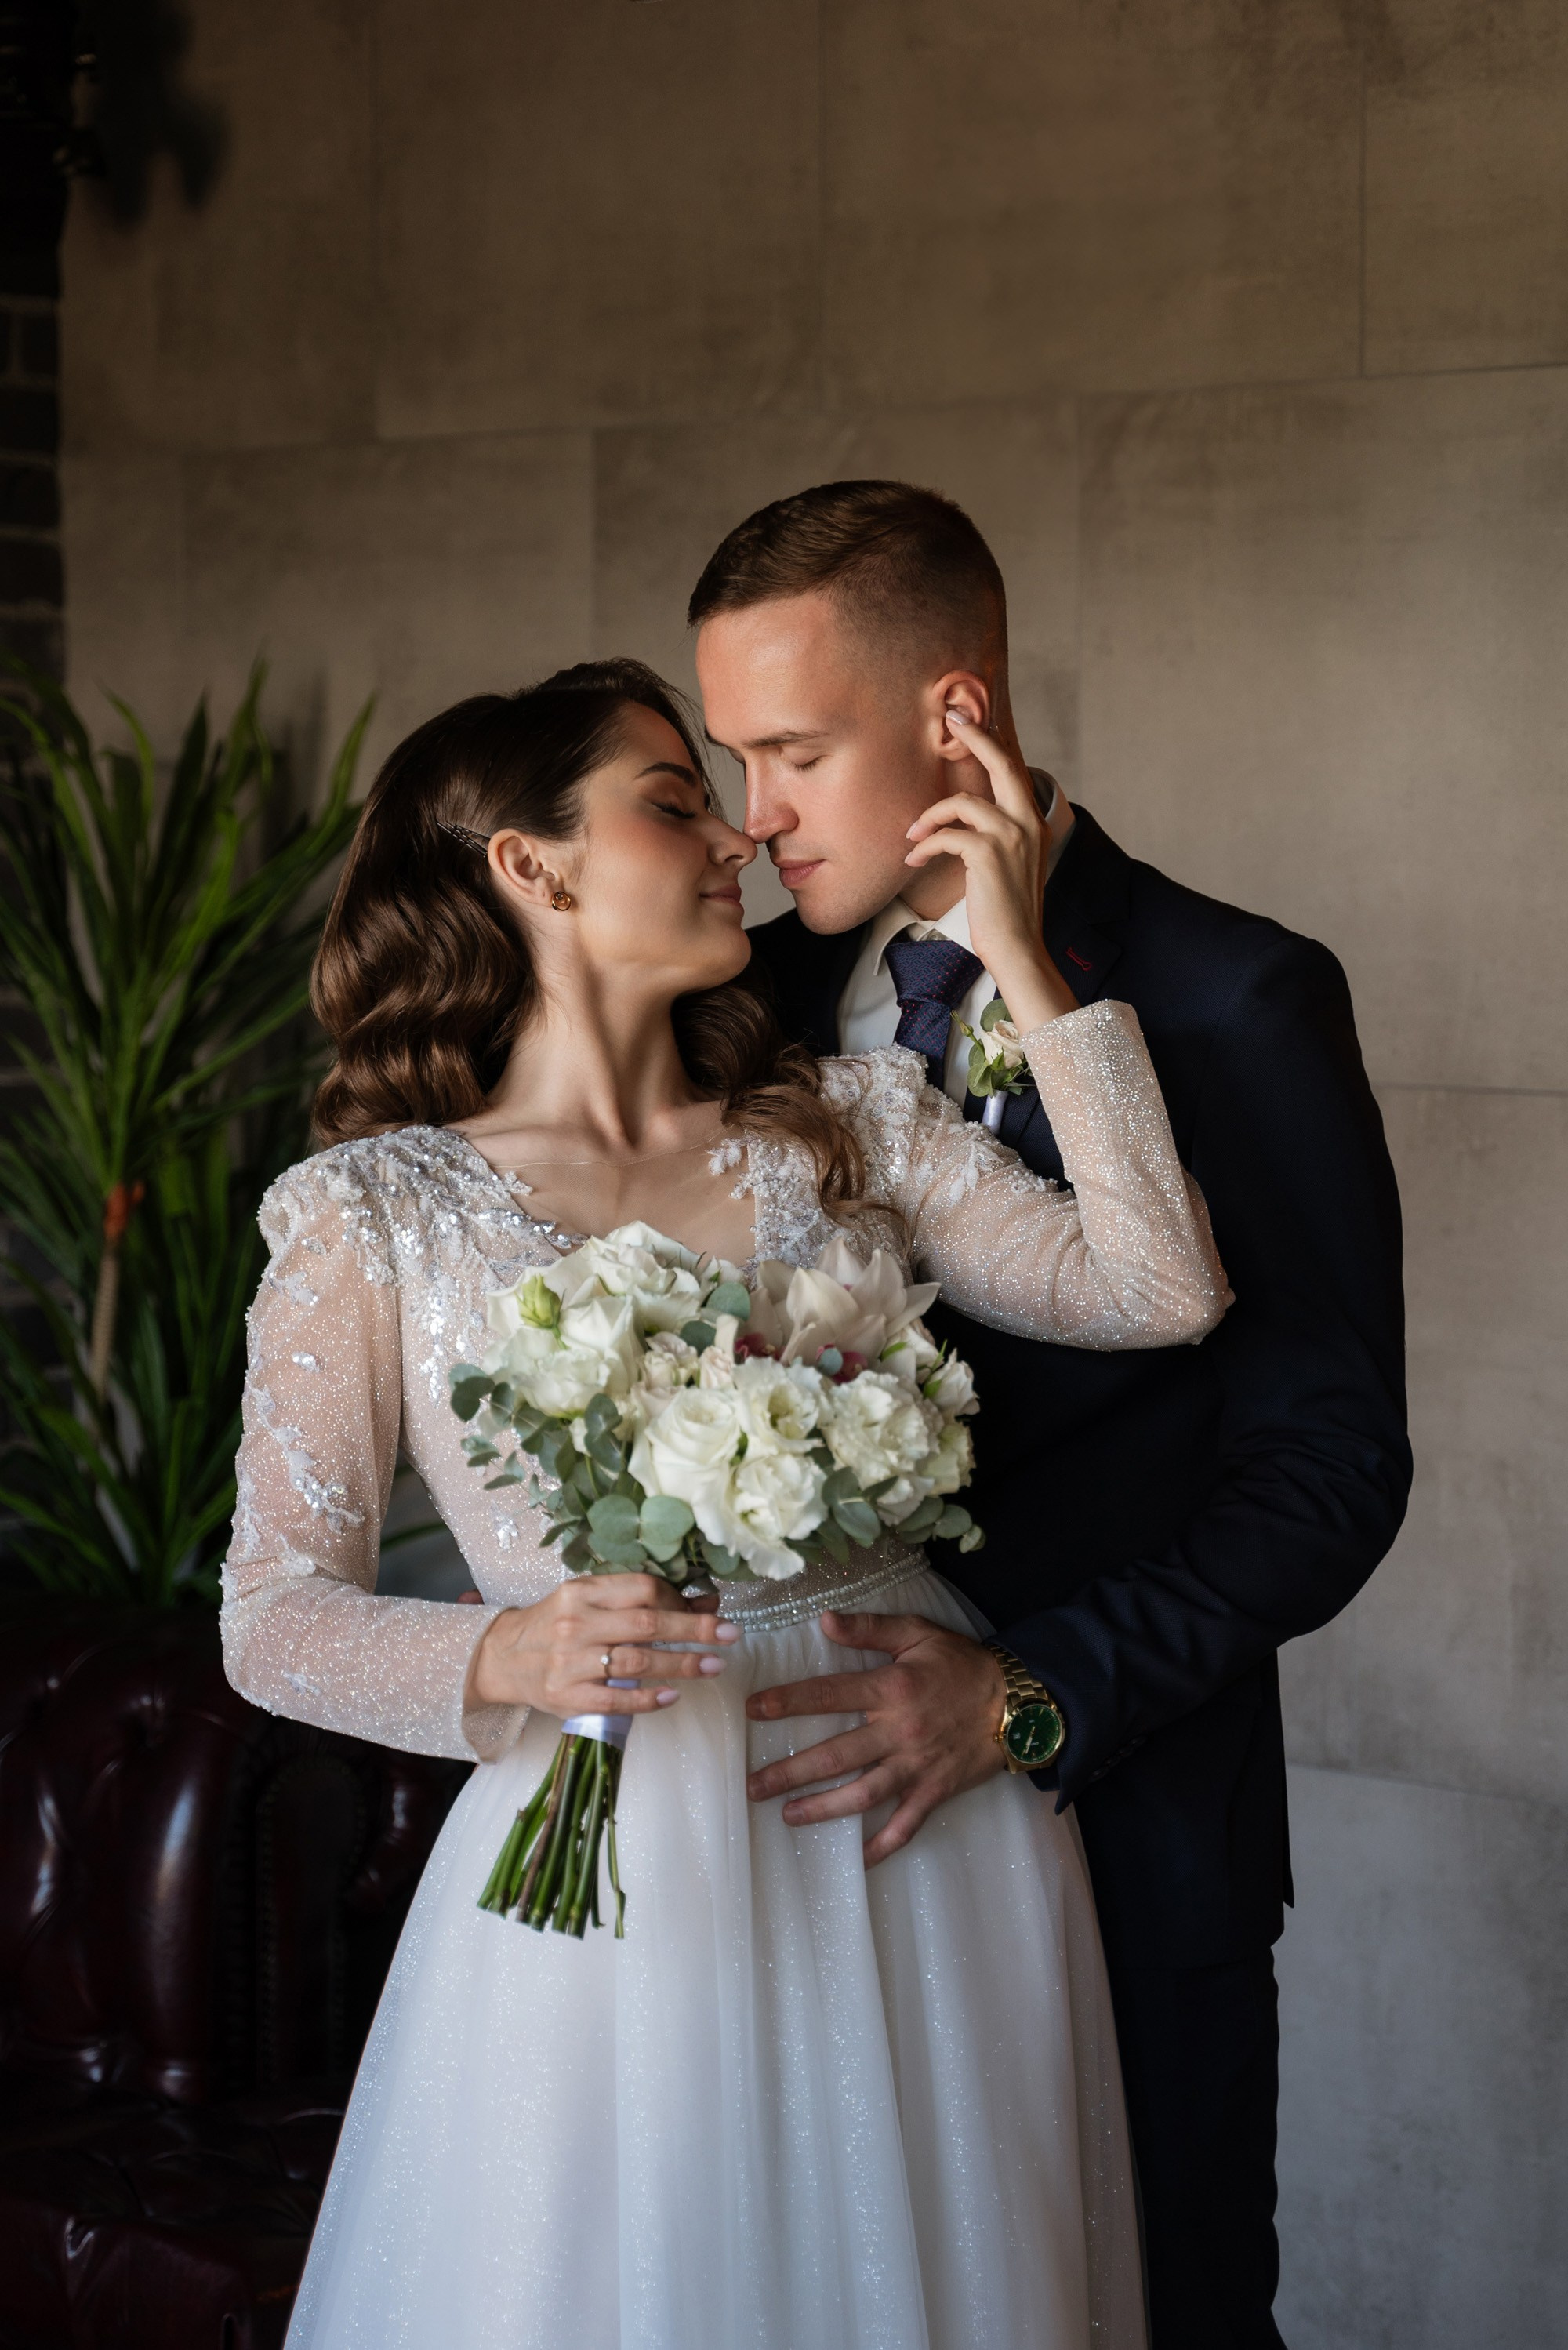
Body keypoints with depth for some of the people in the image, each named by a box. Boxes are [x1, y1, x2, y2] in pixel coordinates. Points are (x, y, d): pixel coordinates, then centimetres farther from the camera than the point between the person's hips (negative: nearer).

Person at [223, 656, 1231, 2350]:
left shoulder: (853, 1121, 7)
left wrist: (1016, 957, -4)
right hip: (619, 1877, -3)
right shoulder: (374, 1212, -1)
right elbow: (274, 1615, -2)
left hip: (926, 1847, 3)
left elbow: (1162, 1288, -5)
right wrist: (509, 1659, -21)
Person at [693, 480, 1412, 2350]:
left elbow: (1329, 1466, -13)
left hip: (1121, 1837, -4)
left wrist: (1029, 1690, -23)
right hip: (824, 1807, 4)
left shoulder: (1234, 1009, -10)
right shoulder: (772, 994, 6)